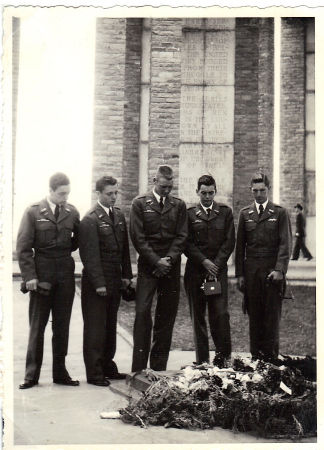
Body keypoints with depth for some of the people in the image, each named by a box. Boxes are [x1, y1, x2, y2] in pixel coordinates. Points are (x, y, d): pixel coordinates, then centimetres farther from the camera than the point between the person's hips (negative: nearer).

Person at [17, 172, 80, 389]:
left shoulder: (72, 212, 6)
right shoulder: (34, 212, -3)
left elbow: (78, 240, 19)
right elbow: (23, 247, -5)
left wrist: (65, 250, 2)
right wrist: (29, 276, -11)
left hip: (65, 273, 3)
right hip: (41, 274, -3)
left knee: (62, 325, 8)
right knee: (37, 325, 3)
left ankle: (60, 372, 17)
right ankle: (32, 374, 10)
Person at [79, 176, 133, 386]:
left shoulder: (119, 215, 11)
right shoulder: (90, 219, -12)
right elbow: (90, 255, -15)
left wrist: (126, 274, 10)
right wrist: (99, 283, -17)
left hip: (115, 282, 7)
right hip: (96, 283, -7)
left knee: (110, 327, 13)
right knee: (95, 328, 1)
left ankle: (107, 367, 24)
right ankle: (94, 373, 8)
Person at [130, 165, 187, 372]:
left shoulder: (179, 205, 12)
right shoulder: (140, 203, 4)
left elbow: (181, 236, 6)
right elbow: (138, 237, -3)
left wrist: (169, 259, -9)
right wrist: (157, 261, -10)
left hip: (171, 267, 3)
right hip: (148, 266, -2)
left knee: (166, 316, 3)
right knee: (142, 312, -10)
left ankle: (159, 367, 10)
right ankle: (139, 368, -5)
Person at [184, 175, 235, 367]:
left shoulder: (225, 212, 10)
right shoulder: (190, 214, 8)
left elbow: (229, 242, 4)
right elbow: (187, 243, 2)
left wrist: (216, 265, -6)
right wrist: (204, 261, -9)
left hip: (218, 270, 0)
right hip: (195, 270, 0)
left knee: (221, 314, -10)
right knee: (198, 316, 2)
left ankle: (223, 357, 1)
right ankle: (202, 360, 8)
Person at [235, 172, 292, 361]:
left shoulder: (280, 213, 4)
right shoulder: (245, 213, 12)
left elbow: (285, 244, -2)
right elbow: (240, 245, 11)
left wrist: (279, 270, -13)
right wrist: (240, 274, 5)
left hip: (272, 269, -2)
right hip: (251, 270, 2)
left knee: (272, 315, 0)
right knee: (254, 315, 4)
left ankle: (271, 357, 6)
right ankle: (255, 356, 11)